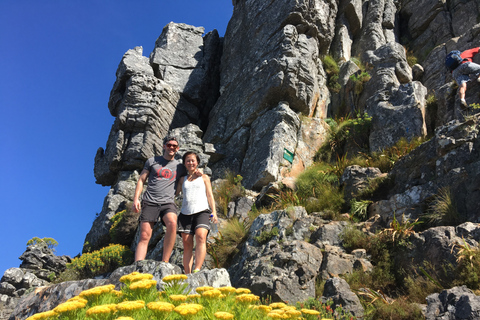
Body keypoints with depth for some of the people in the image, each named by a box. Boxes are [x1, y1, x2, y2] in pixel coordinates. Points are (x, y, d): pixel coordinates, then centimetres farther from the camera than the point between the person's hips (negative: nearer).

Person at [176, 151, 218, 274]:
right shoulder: (182, 179, 23)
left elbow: (209, 195, 13)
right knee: (187, 244, -5)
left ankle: (197, 270, -35)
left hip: (202, 211, -3)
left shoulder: (204, 177, 18)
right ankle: (187, 275, -6)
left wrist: (214, 212, 3)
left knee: (200, 237, -26)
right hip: (186, 212, 3)